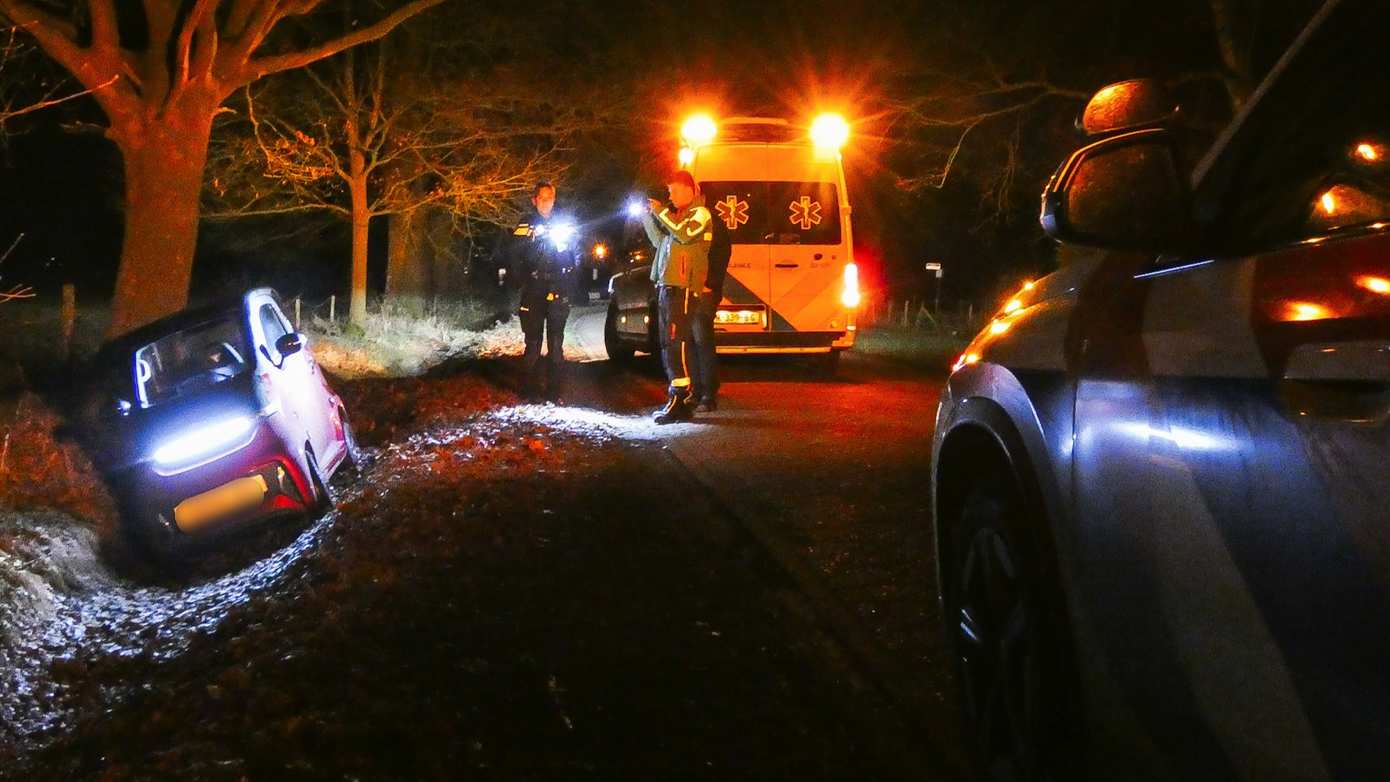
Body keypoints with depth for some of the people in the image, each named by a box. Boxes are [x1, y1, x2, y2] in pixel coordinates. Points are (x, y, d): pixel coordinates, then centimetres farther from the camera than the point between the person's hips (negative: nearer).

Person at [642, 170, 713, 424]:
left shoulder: (699, 213, -4)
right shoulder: (678, 214, 22)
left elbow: (685, 233, -22)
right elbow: (660, 241, 26)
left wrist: (661, 211, -13)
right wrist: (648, 216, 16)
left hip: (683, 287, -10)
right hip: (666, 286, 10)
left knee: (675, 341, -15)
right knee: (670, 343, 11)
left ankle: (680, 401, -17)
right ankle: (686, 396, 16)